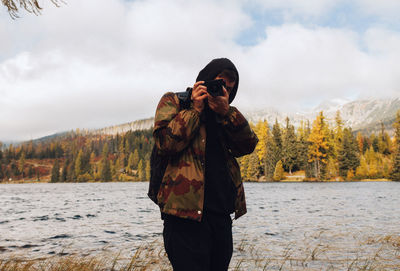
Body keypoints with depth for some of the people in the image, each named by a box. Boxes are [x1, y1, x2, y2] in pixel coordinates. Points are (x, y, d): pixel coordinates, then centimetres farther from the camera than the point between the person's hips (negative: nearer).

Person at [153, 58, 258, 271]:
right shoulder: (173, 101, 7)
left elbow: (248, 145, 5)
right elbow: (165, 142, -10)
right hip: (187, 209, -6)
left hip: (222, 212, 6)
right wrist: (195, 109, -7)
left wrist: (226, 112, -7)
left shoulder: (225, 114, 22)